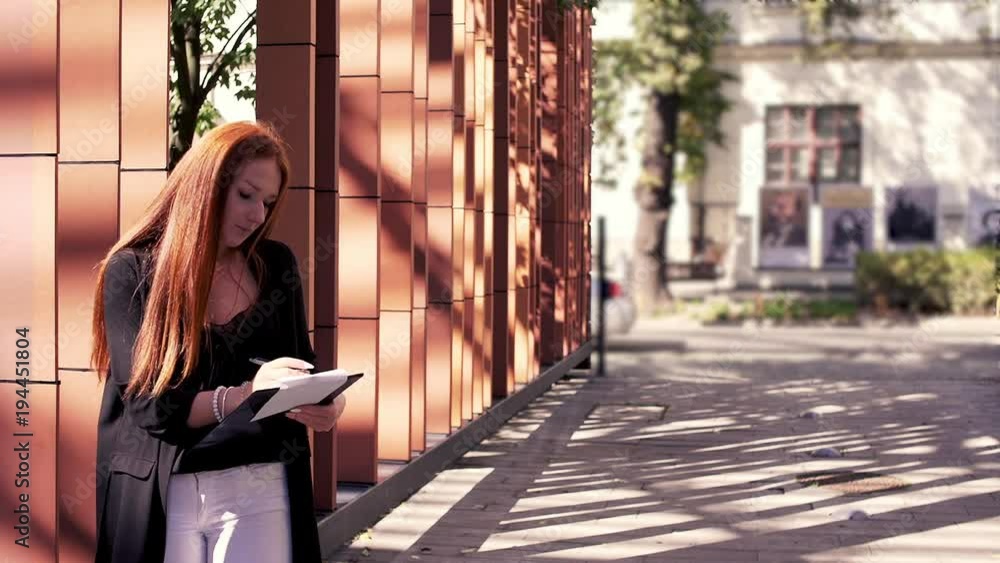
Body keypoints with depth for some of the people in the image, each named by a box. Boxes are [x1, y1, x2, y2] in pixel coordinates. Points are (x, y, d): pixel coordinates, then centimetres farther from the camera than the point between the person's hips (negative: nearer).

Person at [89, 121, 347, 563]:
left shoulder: (276, 265, 6)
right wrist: (246, 395, -26)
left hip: (259, 489, 3)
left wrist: (324, 403, -11)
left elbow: (304, 366, 12)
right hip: (162, 495, -3)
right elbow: (145, 402, -12)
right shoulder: (132, 270, -5)